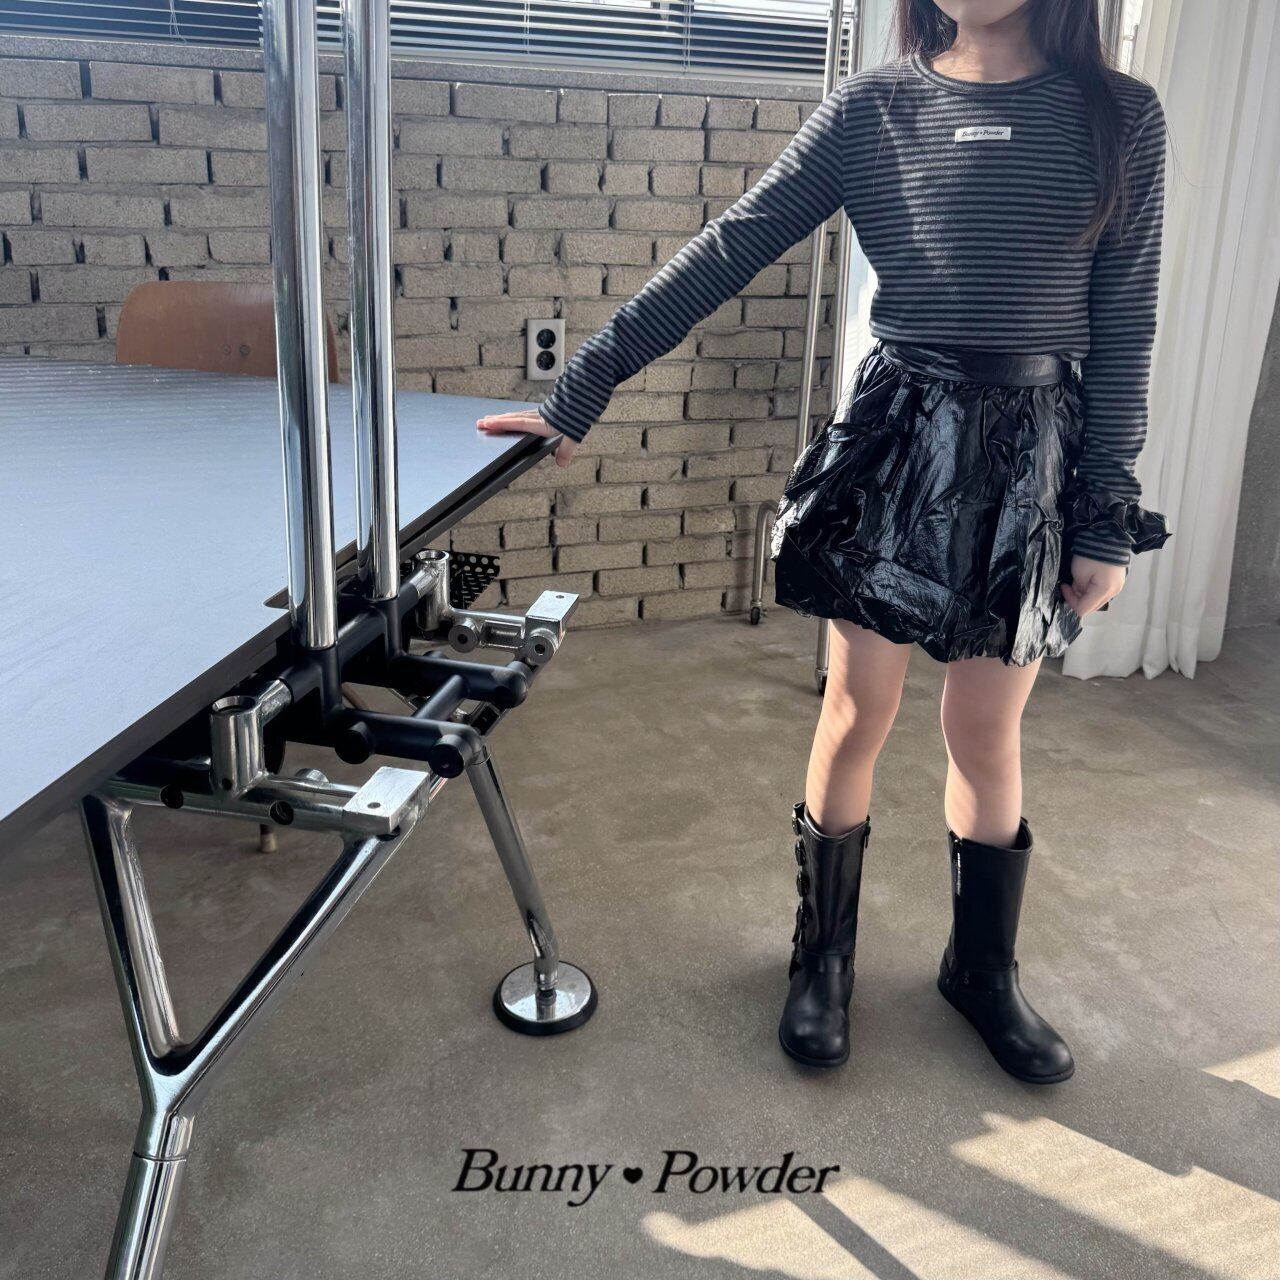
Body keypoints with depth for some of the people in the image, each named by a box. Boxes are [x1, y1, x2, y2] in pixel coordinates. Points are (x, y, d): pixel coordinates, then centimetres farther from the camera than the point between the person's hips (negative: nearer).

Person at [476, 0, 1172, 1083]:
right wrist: (580, 396, -6)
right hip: (894, 440, 0)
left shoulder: (1121, 117, 0)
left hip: (1035, 454, 1)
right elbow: (722, 258, -3)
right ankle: (824, 955, 29)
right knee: (857, 719, 8)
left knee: (987, 732, 10)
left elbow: (1125, 328, 1)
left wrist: (1108, 517, -2)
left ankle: (983, 966, 33)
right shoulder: (873, 107, 0)